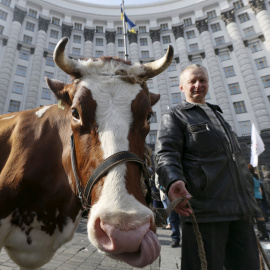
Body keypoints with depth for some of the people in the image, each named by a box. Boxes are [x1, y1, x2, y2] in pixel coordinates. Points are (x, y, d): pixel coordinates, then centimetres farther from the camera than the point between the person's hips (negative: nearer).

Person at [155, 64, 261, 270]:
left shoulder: (219, 115, 24)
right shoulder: (173, 117, 3)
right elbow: (166, 154, -13)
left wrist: (250, 202, 26)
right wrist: (173, 181, -34)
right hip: (204, 209, -6)